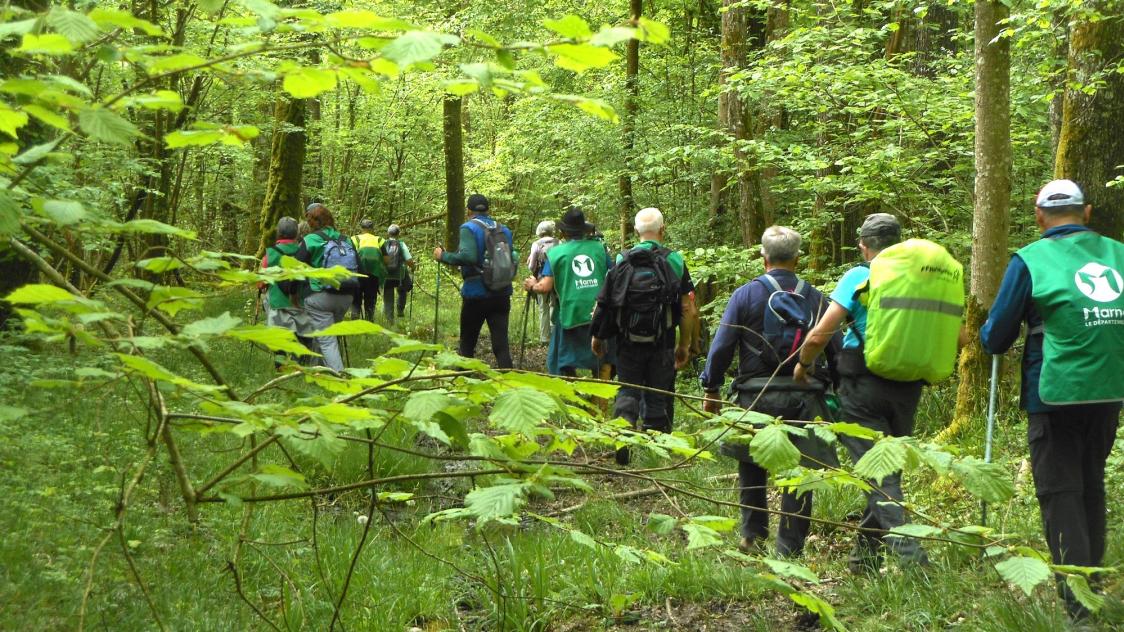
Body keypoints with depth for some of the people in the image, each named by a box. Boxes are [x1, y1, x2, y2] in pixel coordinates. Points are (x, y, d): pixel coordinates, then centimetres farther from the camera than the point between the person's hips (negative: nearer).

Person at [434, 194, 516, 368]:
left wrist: (443, 256, -10)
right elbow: (514, 259, 9)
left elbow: (468, 256, -22)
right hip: (502, 294, 4)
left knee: (467, 344, 12)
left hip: (476, 294, -4)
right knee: (501, 343, 1)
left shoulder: (469, 228, -7)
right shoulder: (504, 229, 10)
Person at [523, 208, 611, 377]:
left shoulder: (555, 253, -3)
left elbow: (545, 287, -9)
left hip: (570, 316, -2)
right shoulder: (599, 248, 3)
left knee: (565, 366, 9)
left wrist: (532, 286, 12)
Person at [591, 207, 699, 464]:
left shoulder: (622, 261, -1)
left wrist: (597, 337, 14)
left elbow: (602, 304, 0)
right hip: (662, 345, 0)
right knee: (658, 397, 12)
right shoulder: (674, 261, -3)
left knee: (627, 391, 13)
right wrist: (684, 345, 6)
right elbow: (687, 309, -4)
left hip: (628, 344, 1)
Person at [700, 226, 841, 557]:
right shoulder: (816, 299, 5)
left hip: (757, 396, -1)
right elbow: (837, 350, 6)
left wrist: (711, 389, 5)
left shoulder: (746, 294, -2)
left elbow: (721, 347, -4)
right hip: (804, 399, 1)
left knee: (751, 465, 19)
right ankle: (789, 548, 9)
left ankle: (752, 532, 24)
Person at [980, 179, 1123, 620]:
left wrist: (989, 337, 21)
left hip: (1057, 396, -5)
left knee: (1060, 492, 2)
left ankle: (1077, 604, -1)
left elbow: (995, 338, -1)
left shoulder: (1030, 260, -6)